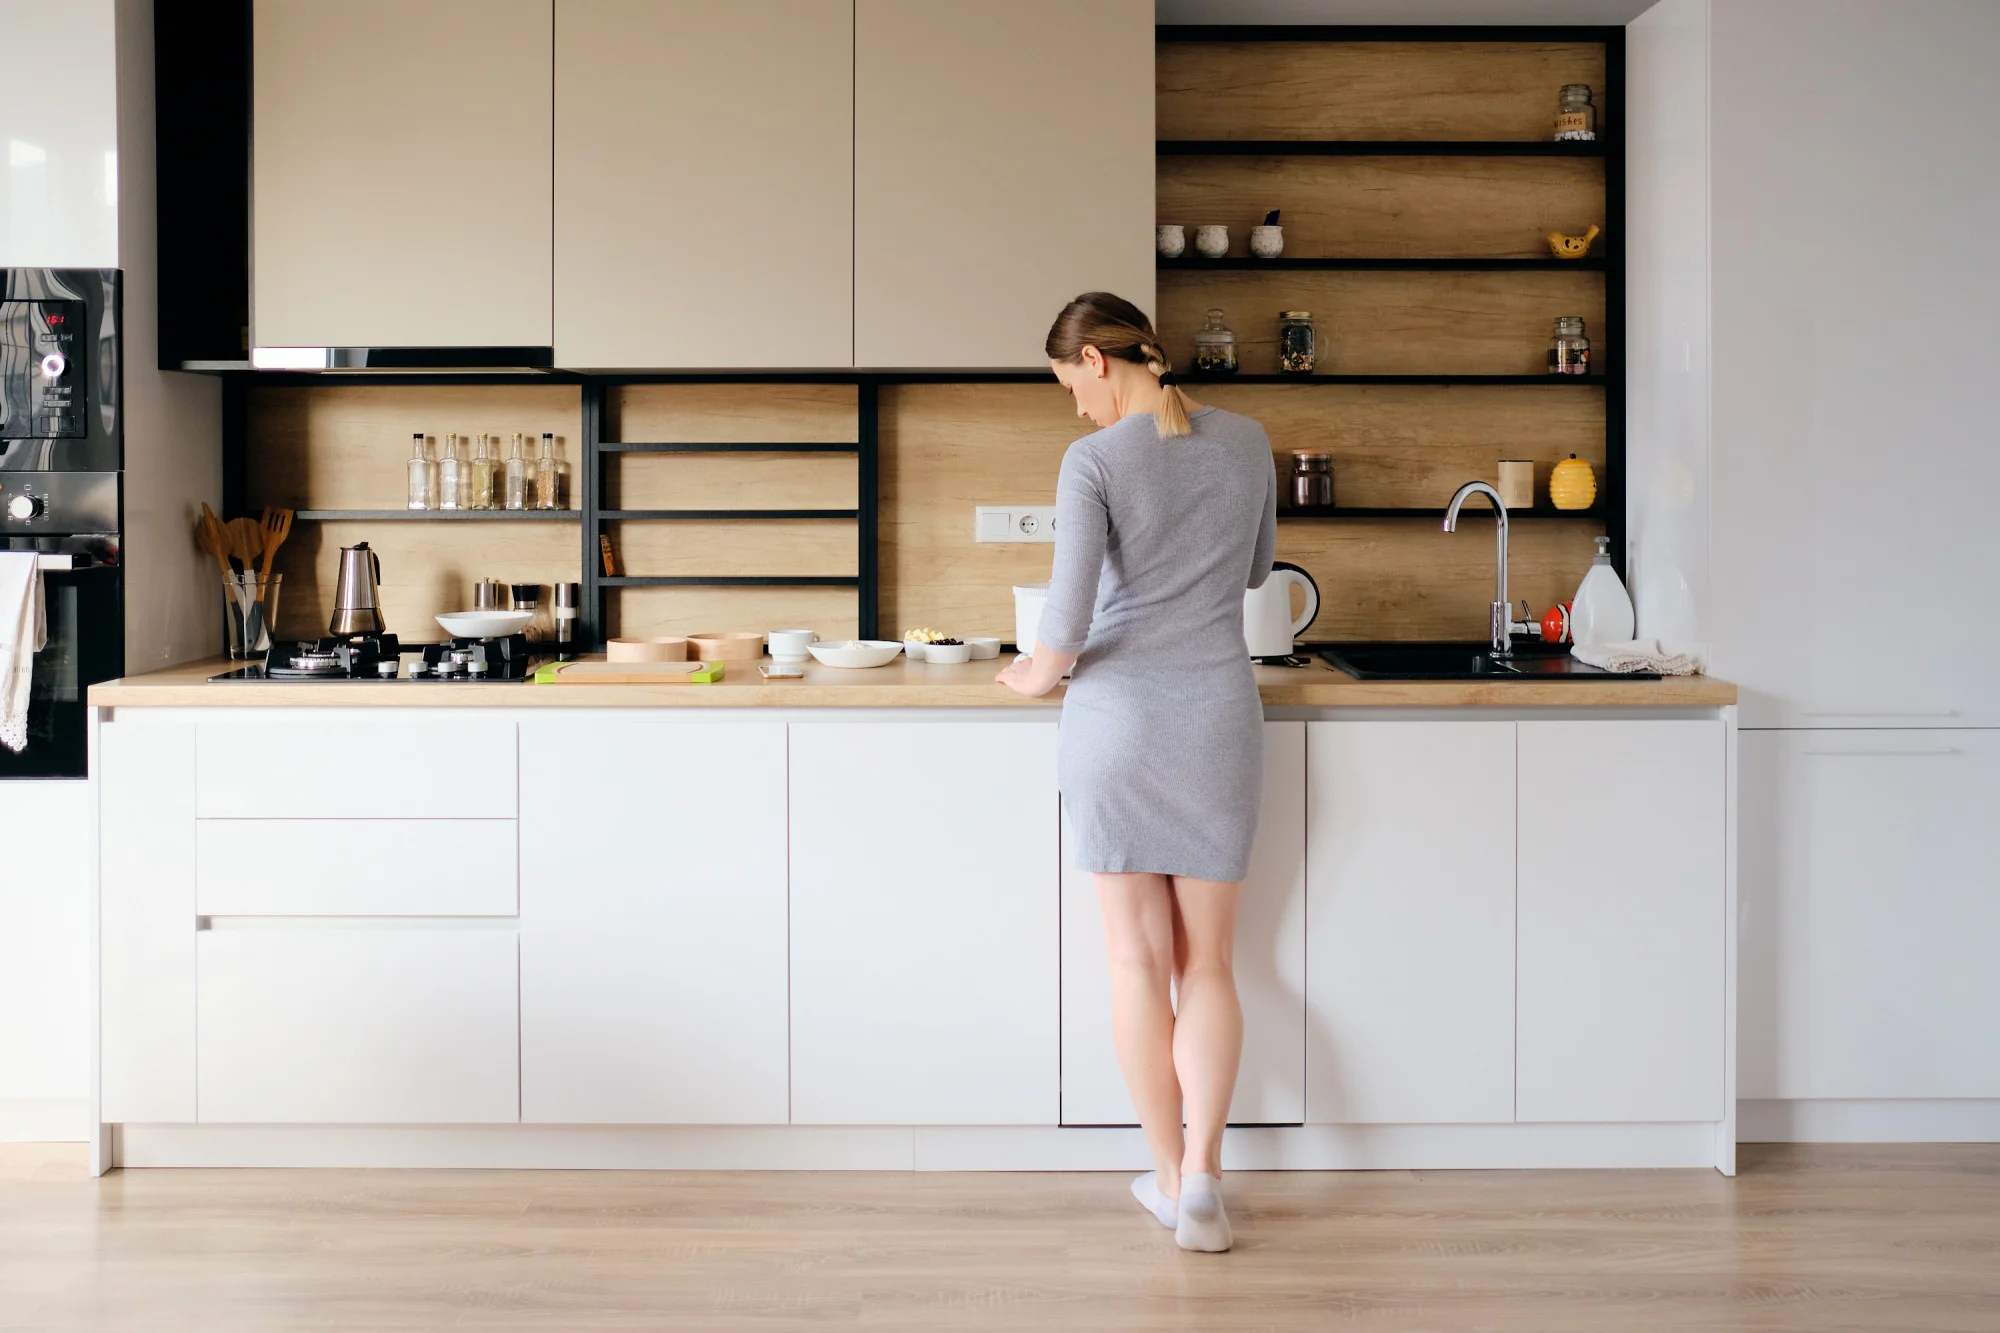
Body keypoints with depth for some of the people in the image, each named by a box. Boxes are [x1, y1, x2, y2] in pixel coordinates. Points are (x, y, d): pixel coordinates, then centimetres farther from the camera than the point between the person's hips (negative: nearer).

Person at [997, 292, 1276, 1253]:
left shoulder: (1095, 461, -11)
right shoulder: (1245, 443, 2)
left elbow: (1067, 623, -15)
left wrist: (1037, 675, 6)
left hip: (1118, 719, -3)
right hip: (1218, 721, 3)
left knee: (1138, 959, 7)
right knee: (1208, 961, 9)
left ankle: (1170, 1173, 15)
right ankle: (1201, 1180, -2)